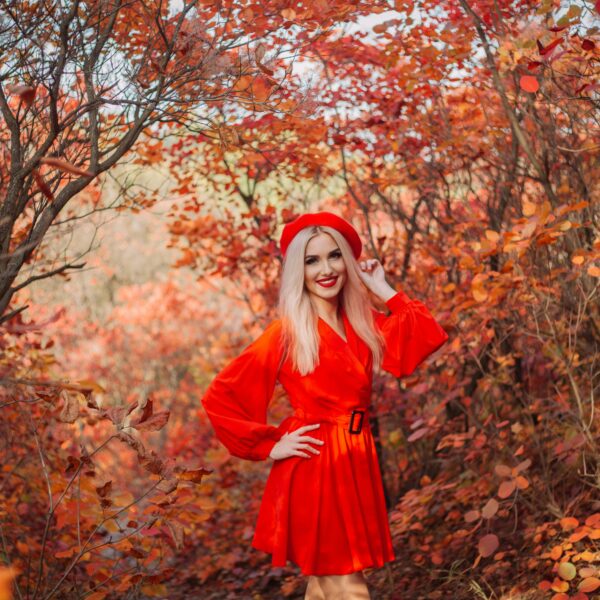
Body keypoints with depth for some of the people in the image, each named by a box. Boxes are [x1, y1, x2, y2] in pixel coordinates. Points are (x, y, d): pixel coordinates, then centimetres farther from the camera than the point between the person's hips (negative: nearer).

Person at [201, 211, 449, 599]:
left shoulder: (362, 324, 8)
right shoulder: (287, 333, -10)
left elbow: (429, 336, -1)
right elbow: (220, 398, -10)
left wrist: (383, 289, 3)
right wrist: (269, 447, -10)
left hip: (355, 465, 6)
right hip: (314, 470, -6)